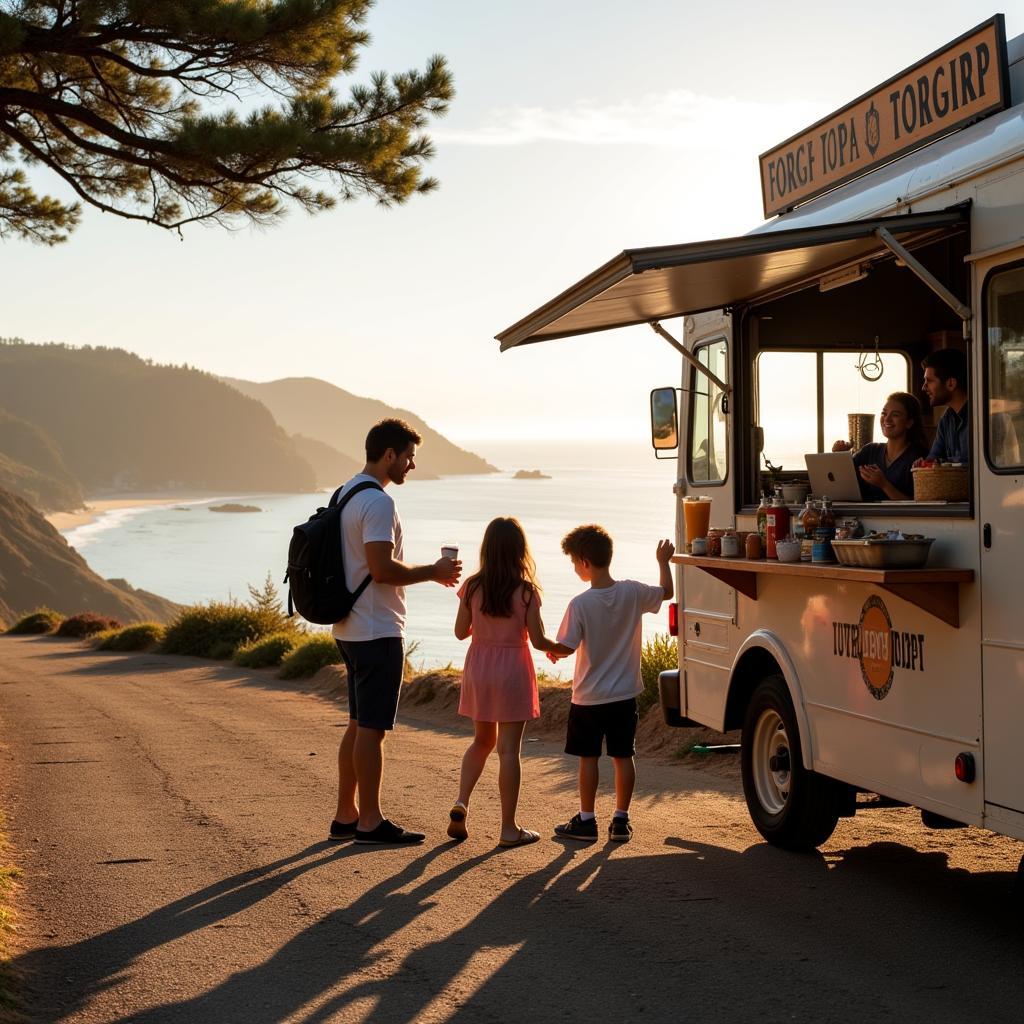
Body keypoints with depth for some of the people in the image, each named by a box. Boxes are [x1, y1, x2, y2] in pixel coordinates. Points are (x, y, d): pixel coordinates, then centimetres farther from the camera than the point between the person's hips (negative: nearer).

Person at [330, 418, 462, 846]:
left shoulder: (346, 494, 15)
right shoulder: (378, 502, -17)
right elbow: (382, 568, -25)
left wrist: (427, 573, 19)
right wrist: (434, 573, -12)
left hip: (351, 629, 10)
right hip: (377, 633, -10)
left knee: (358, 724, 15)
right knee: (372, 727, -3)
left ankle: (346, 815, 21)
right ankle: (370, 822, 3)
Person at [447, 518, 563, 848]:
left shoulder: (472, 587, -4)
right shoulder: (526, 591, -12)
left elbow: (461, 632, 3)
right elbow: (538, 641, -10)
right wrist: (559, 648, 11)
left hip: (479, 668, 4)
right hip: (512, 671, -4)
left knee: (482, 740, 21)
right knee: (509, 749, 0)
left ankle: (461, 803, 5)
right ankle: (509, 828, 4)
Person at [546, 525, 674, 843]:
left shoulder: (580, 604, -19)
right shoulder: (632, 593, -7)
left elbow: (566, 647, -17)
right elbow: (666, 592, 12)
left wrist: (552, 652, 6)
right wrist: (663, 562, 28)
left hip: (589, 697, -4)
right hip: (625, 694, 4)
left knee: (588, 758, 7)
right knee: (623, 757, 11)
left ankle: (586, 820, 13)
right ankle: (621, 821, 15)